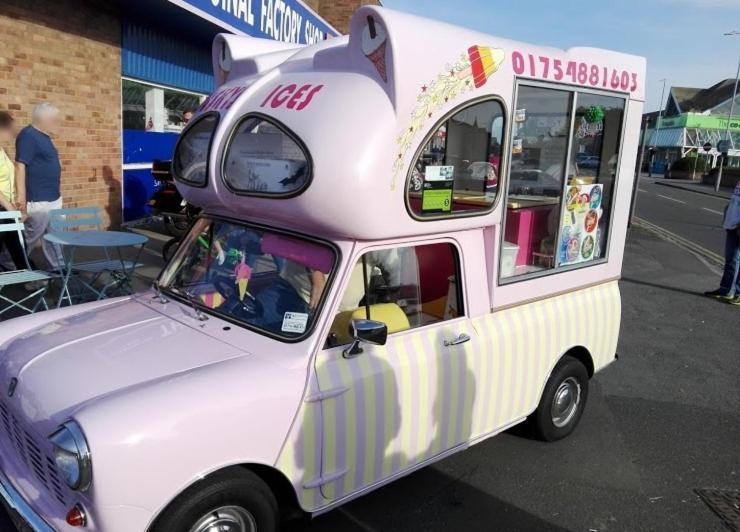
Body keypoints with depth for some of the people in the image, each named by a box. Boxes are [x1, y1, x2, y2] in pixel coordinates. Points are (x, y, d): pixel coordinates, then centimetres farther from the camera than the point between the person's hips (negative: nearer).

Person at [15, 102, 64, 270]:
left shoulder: (43, 137, 14)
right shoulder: (28, 136, -14)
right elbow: (20, 166, -19)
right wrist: (21, 197, -23)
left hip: (53, 198, 9)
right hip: (39, 200, -9)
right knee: (29, 238, -1)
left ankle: (59, 267, 19)